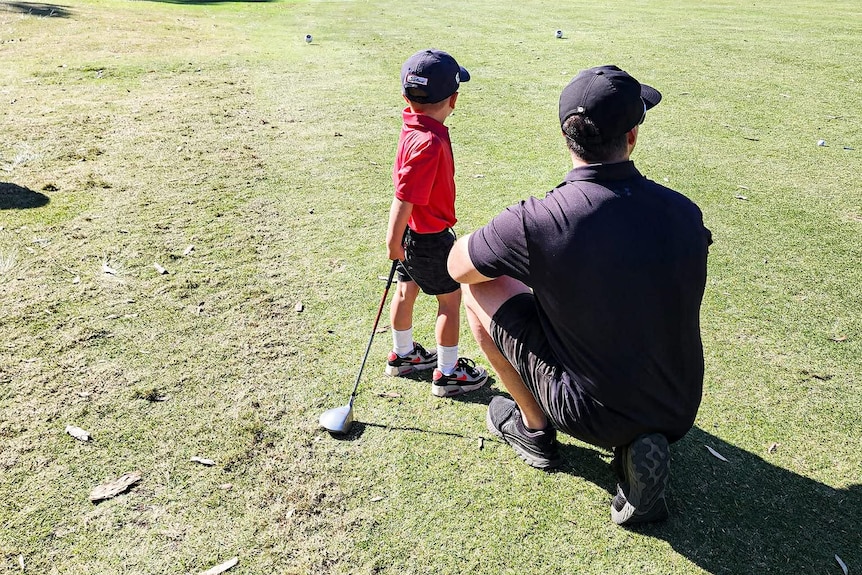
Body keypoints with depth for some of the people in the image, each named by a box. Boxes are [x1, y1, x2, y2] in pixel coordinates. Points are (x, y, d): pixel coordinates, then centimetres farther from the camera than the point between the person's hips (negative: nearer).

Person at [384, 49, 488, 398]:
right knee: (451, 299, 7)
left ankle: (402, 355, 42)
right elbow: (405, 196, -28)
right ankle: (448, 374, 22)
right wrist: (394, 240, -20)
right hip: (430, 237, -9)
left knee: (407, 290, 22)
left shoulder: (413, 126, -3)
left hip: (412, 230, 9)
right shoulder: (430, 142, -29)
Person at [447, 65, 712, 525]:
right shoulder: (685, 212, -10)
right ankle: (636, 446, 15)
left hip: (591, 413, -4)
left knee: (478, 288, 5)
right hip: (679, 413, 5)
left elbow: (456, 266, -5)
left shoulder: (535, 221, -25)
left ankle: (535, 430, 21)